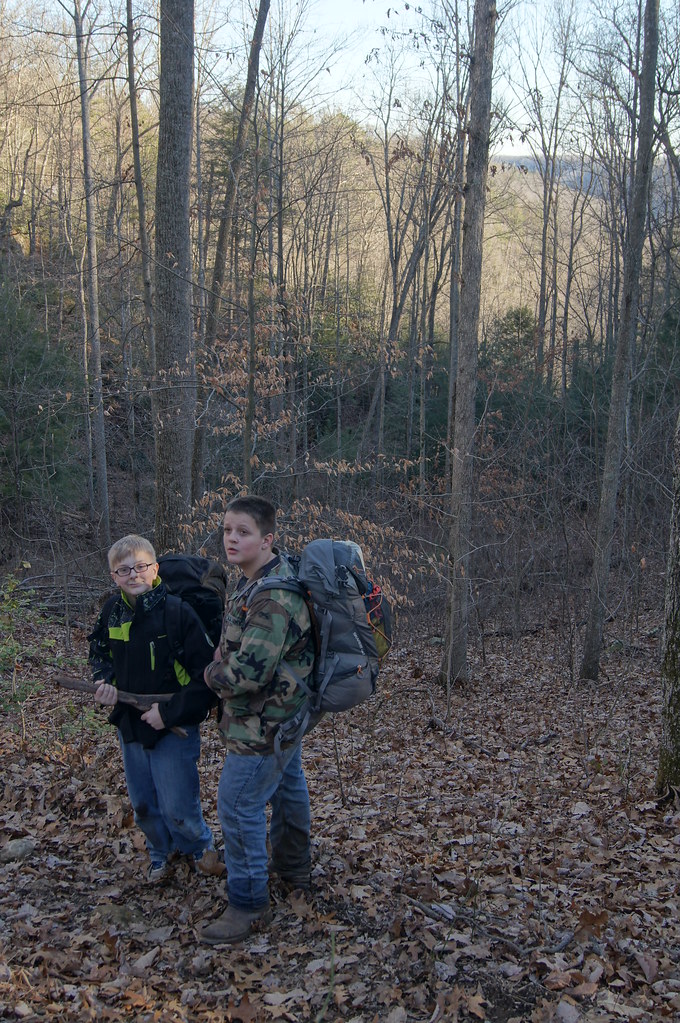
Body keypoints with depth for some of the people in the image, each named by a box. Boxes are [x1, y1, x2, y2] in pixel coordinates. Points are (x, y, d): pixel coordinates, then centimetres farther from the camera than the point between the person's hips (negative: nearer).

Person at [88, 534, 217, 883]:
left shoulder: (178, 612, -20)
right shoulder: (112, 612, -3)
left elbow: (207, 675, -19)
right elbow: (99, 651, 17)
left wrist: (170, 712, -21)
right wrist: (104, 679, -4)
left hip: (174, 727, -5)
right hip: (130, 723, 5)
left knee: (178, 807, 3)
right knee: (142, 804, 17)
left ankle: (198, 846, 35)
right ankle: (161, 852, 45)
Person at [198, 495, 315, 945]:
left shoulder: (273, 598, -31)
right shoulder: (260, 578, 4)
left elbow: (247, 672, -33)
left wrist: (212, 673, -13)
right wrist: (222, 668, 8)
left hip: (264, 721, -11)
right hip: (286, 710, 11)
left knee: (239, 806, -3)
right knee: (287, 785, 25)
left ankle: (249, 904, 10)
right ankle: (293, 865, 45)